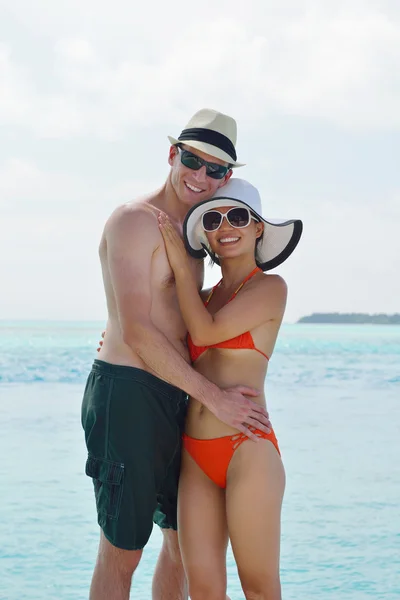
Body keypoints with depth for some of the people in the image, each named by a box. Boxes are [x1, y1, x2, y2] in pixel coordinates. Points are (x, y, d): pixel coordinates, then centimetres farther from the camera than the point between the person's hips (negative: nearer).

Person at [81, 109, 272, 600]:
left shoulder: (190, 233, 17)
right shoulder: (134, 220, -12)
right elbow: (136, 331, -20)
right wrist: (215, 397, -18)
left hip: (174, 394, 9)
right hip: (127, 392, -9)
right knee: (122, 551, -3)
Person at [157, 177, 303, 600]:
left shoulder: (270, 287, -1)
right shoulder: (207, 297, 18)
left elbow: (206, 332, -11)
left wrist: (180, 264, -1)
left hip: (247, 450, -6)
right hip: (196, 456, 6)